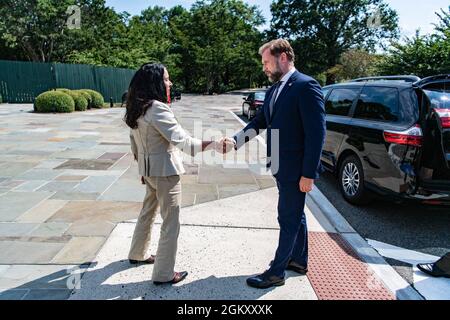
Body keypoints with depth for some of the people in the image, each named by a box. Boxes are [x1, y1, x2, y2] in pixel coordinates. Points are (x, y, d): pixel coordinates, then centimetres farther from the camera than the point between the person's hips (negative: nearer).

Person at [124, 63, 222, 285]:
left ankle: (137, 254, 43)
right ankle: (163, 274, 12)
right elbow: (182, 140, -26)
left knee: (147, 212, 25)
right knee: (171, 222, 2)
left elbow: (135, 142, 13)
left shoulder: (136, 109, 6)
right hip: (165, 171, -9)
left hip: (148, 169, 9)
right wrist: (214, 144, -26)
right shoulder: (157, 109, -21)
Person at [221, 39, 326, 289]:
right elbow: (260, 121, 11)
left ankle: (276, 272, 18)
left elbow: (316, 133, -20)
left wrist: (309, 174, -21)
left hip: (296, 169, -8)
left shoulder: (306, 86, -17)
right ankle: (299, 261, 37)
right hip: (281, 167, 8)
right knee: (295, 215, 20)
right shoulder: (274, 89, 10)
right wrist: (236, 140, -5)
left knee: (288, 219, 4)